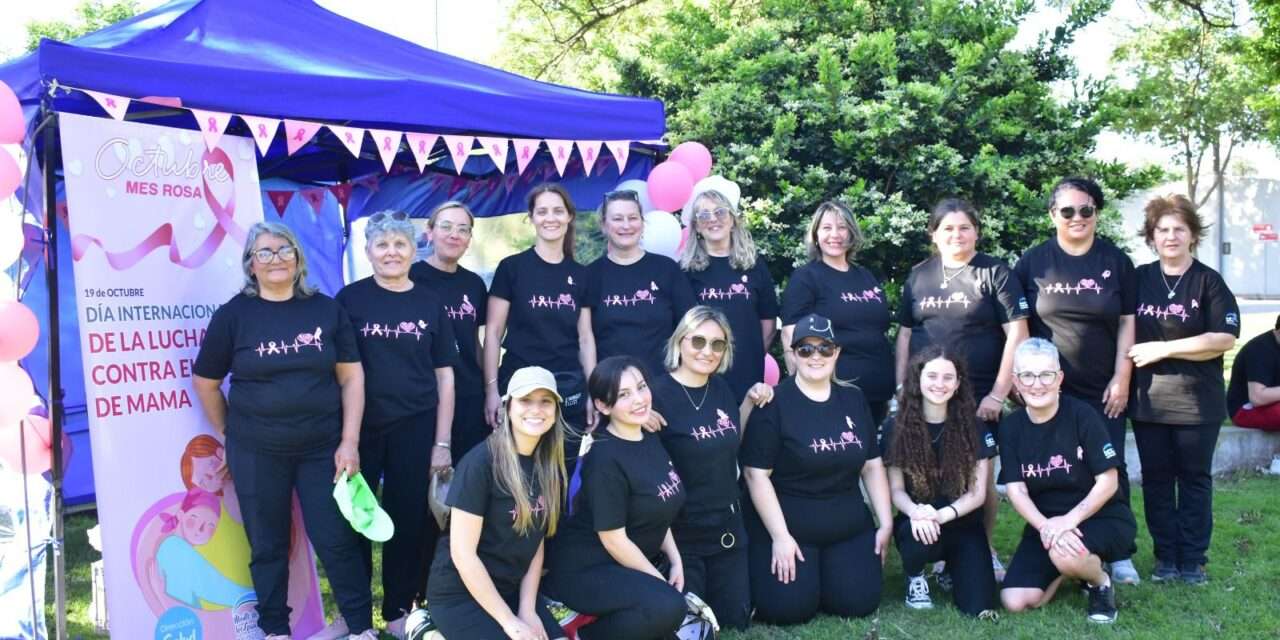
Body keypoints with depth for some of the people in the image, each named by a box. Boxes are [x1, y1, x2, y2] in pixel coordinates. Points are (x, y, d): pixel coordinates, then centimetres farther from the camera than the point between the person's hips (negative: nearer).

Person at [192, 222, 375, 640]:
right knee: (267, 544, 11)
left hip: (322, 447, 0)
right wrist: (229, 434, 9)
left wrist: (350, 441, -6)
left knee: (336, 538, 2)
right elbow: (205, 382, 6)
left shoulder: (326, 309, 0)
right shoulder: (233, 314, -3)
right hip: (256, 452, 0)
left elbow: (351, 376, 0)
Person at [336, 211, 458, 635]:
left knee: (409, 521, 8)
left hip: (415, 429, 1)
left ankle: (399, 610, 24)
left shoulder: (429, 303, 4)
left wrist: (442, 442, 1)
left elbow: (444, 377, 5)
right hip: (360, 427, -1)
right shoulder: (350, 299, -1)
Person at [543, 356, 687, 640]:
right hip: (585, 568, -8)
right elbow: (614, 540, -19)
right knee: (667, 606, -27)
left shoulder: (650, 440, 3)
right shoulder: (605, 460, -23)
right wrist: (661, 582, -12)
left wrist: (675, 561, 1)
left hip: (630, 560, 8)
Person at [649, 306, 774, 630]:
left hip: (727, 527, 6)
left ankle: (700, 590, 41)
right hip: (680, 533, -6)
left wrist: (750, 402, 4)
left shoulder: (721, 388, 3)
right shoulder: (657, 394, -19)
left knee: (735, 619, 14)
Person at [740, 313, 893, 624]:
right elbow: (756, 474, -14)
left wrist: (886, 523, 3)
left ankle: (821, 574, 25)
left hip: (850, 526, 5)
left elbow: (872, 465, 10)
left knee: (859, 603, -7)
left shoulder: (854, 399, 6)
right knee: (791, 607, -15)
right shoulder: (774, 402, -12)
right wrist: (780, 536, -18)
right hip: (788, 526, -4)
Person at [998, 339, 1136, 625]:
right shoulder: (1010, 426, -3)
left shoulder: (1082, 414, -15)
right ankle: (1071, 566, 18)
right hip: (1045, 523, 5)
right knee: (1015, 602, -12)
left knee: (1066, 555, -38)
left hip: (1102, 518, -4)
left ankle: (1101, 582, -1)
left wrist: (1070, 520, -27)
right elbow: (1016, 489, -8)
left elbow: (1108, 482, -14)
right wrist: (1045, 526, -26)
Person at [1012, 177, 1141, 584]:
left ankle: (1118, 553, 15)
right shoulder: (1033, 261, 2)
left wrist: (1122, 378, -4)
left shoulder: (1116, 262, 5)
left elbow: (1127, 323, 3)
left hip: (1103, 389, 1)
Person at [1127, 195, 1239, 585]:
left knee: (1194, 479, 7)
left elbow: (1225, 338, -12)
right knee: (1156, 479, 7)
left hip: (1197, 402, -2)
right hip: (1148, 401, 3)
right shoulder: (1138, 279, 6)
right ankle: (1165, 557, 18)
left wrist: (1163, 349, -15)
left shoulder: (1209, 282, -3)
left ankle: (1193, 560, 15)